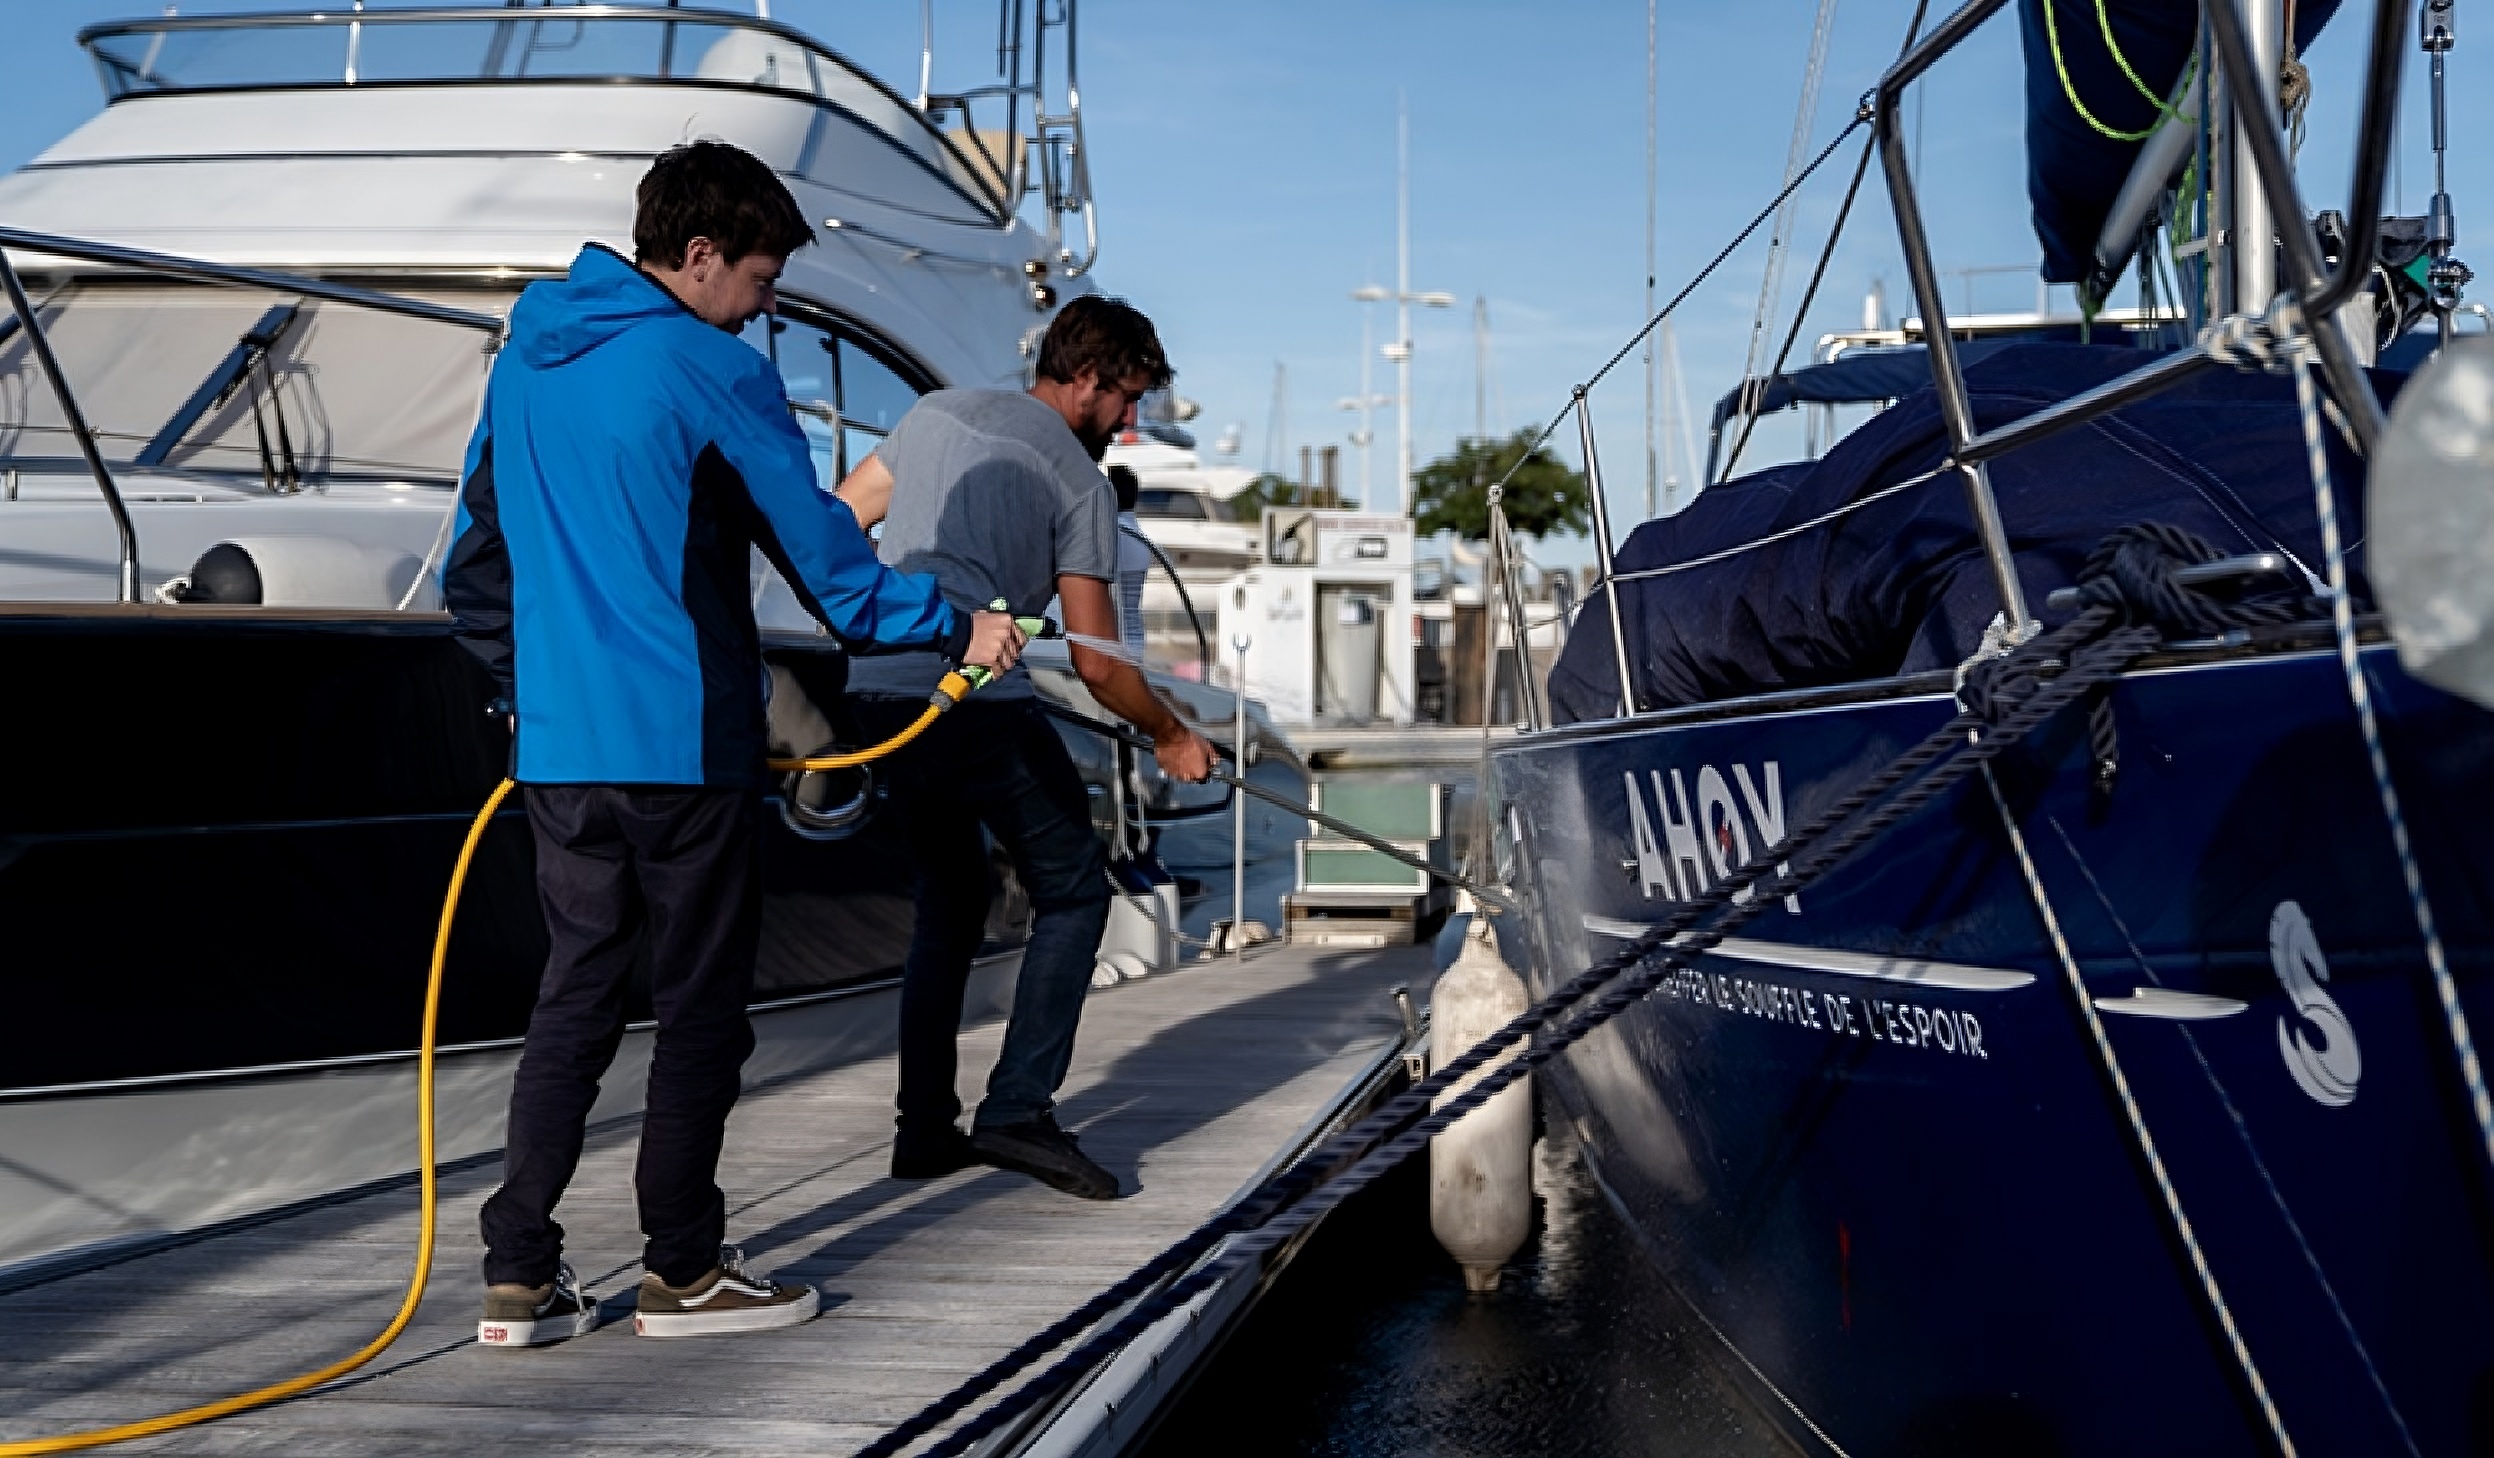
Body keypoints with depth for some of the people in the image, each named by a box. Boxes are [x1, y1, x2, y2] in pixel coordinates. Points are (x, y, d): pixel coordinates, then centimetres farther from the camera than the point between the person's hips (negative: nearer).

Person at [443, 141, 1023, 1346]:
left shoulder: (525, 359, 13)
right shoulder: (713, 374, -10)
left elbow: (476, 560, 18)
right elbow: (822, 553, -7)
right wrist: (954, 629, 4)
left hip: (558, 742, 7)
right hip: (683, 741, -7)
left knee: (574, 995, 12)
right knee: (702, 1002, 5)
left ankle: (519, 1275, 11)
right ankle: (683, 1270, 14)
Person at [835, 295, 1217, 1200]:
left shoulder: (935, 413, 18)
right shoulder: (1080, 480, 1)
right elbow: (1096, 664, -1)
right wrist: (1172, 738, 14)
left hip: (875, 694, 7)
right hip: (974, 703, -7)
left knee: (948, 898, 20)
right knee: (1073, 891, 6)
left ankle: (924, 1131, 19)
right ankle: (1017, 1110, -4)